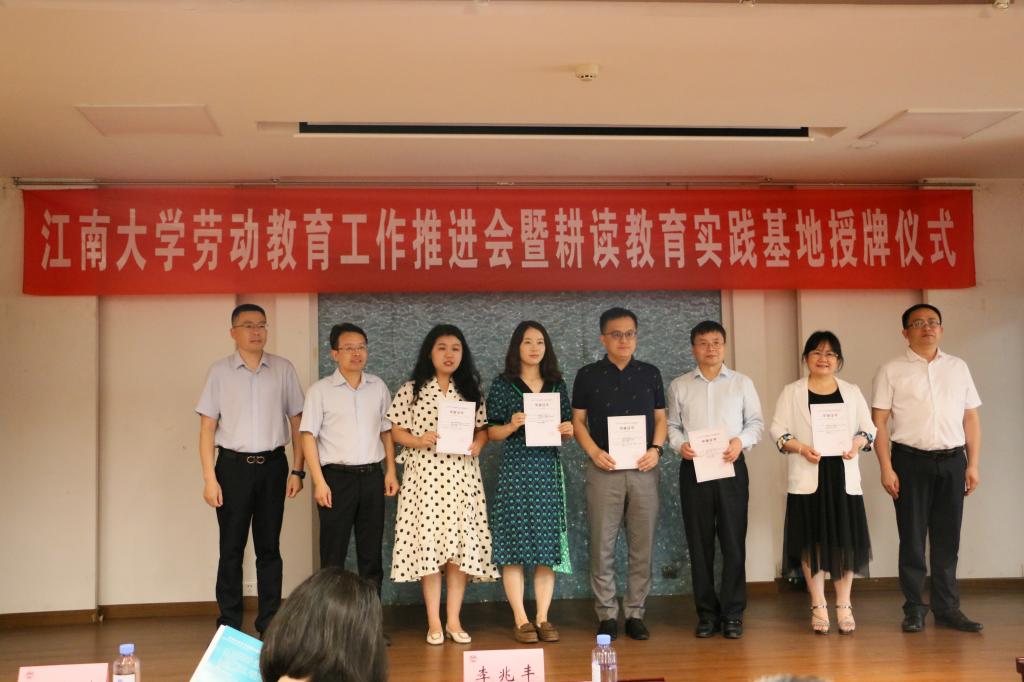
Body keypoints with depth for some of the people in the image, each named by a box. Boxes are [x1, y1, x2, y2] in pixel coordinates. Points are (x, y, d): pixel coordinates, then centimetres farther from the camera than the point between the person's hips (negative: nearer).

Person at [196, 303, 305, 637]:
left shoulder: (283, 369, 4)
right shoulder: (220, 371, 0)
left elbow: (297, 421, 7)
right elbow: (207, 427, -1)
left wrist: (297, 470, 2)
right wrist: (209, 478, -8)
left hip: (273, 465, 1)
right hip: (234, 465, -1)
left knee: (269, 547, 8)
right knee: (232, 549, 3)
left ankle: (270, 622, 16)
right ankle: (229, 625, 12)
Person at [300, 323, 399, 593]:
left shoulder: (378, 387, 9)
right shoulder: (320, 390, -2)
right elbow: (309, 437, -5)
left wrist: (391, 472, 6)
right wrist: (319, 482, -12)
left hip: (372, 477, 3)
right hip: (337, 477, -3)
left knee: (371, 553, 10)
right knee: (333, 554, 2)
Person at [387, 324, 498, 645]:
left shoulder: (470, 390, 11)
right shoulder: (411, 390, 3)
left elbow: (482, 428, 14)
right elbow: (396, 432, 2)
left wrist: (477, 444, -7)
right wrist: (418, 441, -16)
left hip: (462, 475, 3)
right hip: (425, 474, -2)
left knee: (461, 545, 1)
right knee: (428, 544, -2)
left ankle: (454, 621, 12)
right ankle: (434, 623, 8)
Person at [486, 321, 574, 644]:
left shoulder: (556, 384, 13)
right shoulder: (502, 385, 3)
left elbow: (566, 427, 17)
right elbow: (492, 432, 3)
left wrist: (567, 430, -5)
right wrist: (512, 426, -16)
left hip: (548, 468, 3)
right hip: (515, 468, -3)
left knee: (548, 544, 2)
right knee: (515, 545, -3)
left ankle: (543, 618, 10)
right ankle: (521, 620, 5)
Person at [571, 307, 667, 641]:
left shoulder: (650, 373, 10)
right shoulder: (588, 375, 4)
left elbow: (660, 417, 13)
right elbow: (578, 420, 5)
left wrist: (656, 448, -5)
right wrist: (594, 452, -10)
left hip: (643, 469, 2)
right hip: (604, 469, -2)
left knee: (642, 544, 3)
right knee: (602, 544, -1)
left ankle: (635, 613, 13)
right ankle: (607, 614, 9)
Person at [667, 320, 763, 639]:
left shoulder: (741, 383, 8)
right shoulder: (679, 386, 9)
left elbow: (756, 422, 8)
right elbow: (672, 425, 10)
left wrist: (741, 441, -10)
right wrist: (680, 444, -9)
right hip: (693, 468, 1)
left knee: (733, 541, -1)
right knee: (699, 542, 4)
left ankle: (733, 613, 9)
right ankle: (707, 613, 14)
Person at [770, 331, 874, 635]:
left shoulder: (852, 392, 13)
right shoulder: (792, 392, 7)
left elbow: (869, 428, 11)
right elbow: (778, 430, 1)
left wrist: (858, 443, -10)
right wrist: (801, 448, -15)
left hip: (844, 476, 2)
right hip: (807, 478, -1)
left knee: (845, 540, 1)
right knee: (811, 541, 0)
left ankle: (844, 606, 12)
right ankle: (818, 607, 11)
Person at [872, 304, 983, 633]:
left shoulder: (958, 367, 12)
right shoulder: (891, 371, 1)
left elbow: (971, 419, 12)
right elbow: (879, 421, -2)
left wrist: (973, 465, 5)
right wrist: (886, 468, -9)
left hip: (952, 461, 3)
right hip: (911, 460, -3)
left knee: (947, 538, 8)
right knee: (912, 537, 4)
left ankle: (947, 607, 18)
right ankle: (914, 608, 13)